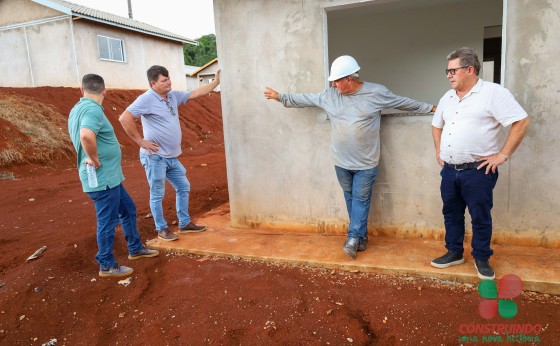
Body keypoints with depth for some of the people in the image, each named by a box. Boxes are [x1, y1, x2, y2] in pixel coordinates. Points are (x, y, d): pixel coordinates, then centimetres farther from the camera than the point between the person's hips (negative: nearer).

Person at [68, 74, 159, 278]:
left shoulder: (78, 108, 13)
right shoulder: (92, 109, -19)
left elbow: (81, 136, 25)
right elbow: (86, 135, -38)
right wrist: (95, 160, -24)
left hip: (109, 177, 10)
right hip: (103, 179, -10)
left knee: (128, 210, 20)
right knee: (108, 222, 2)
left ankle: (135, 249, 34)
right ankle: (107, 265, 17)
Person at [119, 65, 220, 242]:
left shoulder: (173, 95, 8)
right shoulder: (147, 99, -15)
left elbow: (196, 93, 16)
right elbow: (124, 118, -21)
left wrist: (216, 82, 14)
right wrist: (141, 141, -17)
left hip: (172, 156, 8)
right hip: (155, 157, -8)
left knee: (183, 187, 14)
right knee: (157, 195, 4)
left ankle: (185, 224, 27)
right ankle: (162, 229, 18)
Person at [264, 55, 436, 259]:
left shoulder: (376, 92, -8)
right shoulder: (330, 95, 0)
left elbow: (404, 103, 3)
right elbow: (305, 99, 11)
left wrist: (430, 108, 9)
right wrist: (280, 97, 14)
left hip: (366, 162, -3)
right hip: (341, 161, 4)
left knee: (360, 199, 1)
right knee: (350, 198, 12)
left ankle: (353, 238, 8)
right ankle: (360, 237, 26)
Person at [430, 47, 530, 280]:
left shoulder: (493, 92, -10)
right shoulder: (447, 98, 11)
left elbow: (521, 122, -13)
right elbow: (437, 125, 26)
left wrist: (502, 155, -14)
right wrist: (438, 150, 15)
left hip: (477, 171, -6)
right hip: (449, 170, 6)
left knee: (480, 217, 6)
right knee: (451, 214, 15)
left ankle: (482, 259, 24)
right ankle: (454, 252, 31)